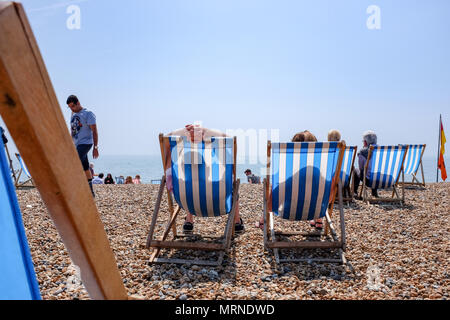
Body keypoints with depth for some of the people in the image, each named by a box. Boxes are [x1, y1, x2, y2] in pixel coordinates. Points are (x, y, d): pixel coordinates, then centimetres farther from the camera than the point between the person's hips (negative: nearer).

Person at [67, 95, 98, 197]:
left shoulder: (88, 113, -7)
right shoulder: (73, 115, 17)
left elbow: (94, 131, -11)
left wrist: (95, 147, -16)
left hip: (85, 143, -8)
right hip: (76, 145, 8)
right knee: (85, 168, 9)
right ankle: (91, 192, 15)